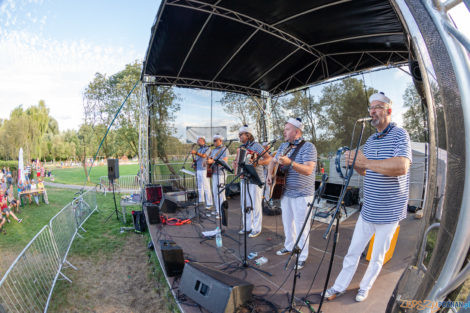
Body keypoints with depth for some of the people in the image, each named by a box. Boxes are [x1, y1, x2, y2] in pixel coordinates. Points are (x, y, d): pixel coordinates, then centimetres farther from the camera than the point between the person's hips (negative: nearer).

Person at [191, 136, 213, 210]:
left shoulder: (207, 148, -2)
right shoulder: (198, 150, 19)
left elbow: (204, 156, -20)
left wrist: (196, 152, -29)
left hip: (204, 170, -7)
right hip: (198, 170, 7)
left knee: (206, 187, -8)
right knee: (200, 187, 13)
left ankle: (209, 204, -4)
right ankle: (201, 201, 25)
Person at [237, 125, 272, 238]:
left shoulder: (256, 146, -9)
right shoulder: (242, 147, 14)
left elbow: (269, 159, -15)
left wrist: (257, 162, -28)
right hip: (244, 179, 8)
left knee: (256, 205, 1)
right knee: (245, 204, 12)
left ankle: (257, 229, 14)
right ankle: (248, 227, 26)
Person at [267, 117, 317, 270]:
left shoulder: (308, 147, -15)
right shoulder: (284, 146, 8)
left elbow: (308, 170, -27)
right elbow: (273, 161, 19)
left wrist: (290, 163, -41)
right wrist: (270, 174, 2)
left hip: (302, 195, -7)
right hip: (285, 192, 7)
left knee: (301, 225, 2)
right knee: (287, 221, 19)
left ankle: (303, 256, 18)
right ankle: (289, 246, 39)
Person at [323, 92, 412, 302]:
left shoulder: (400, 135, -12)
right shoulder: (370, 140, 9)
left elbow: (402, 167, -29)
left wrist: (365, 162, -28)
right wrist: (355, 164, -8)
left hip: (389, 213, -5)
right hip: (368, 211, 6)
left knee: (377, 257, 14)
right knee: (353, 251, 13)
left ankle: (365, 287, 35)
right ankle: (339, 287, 27)